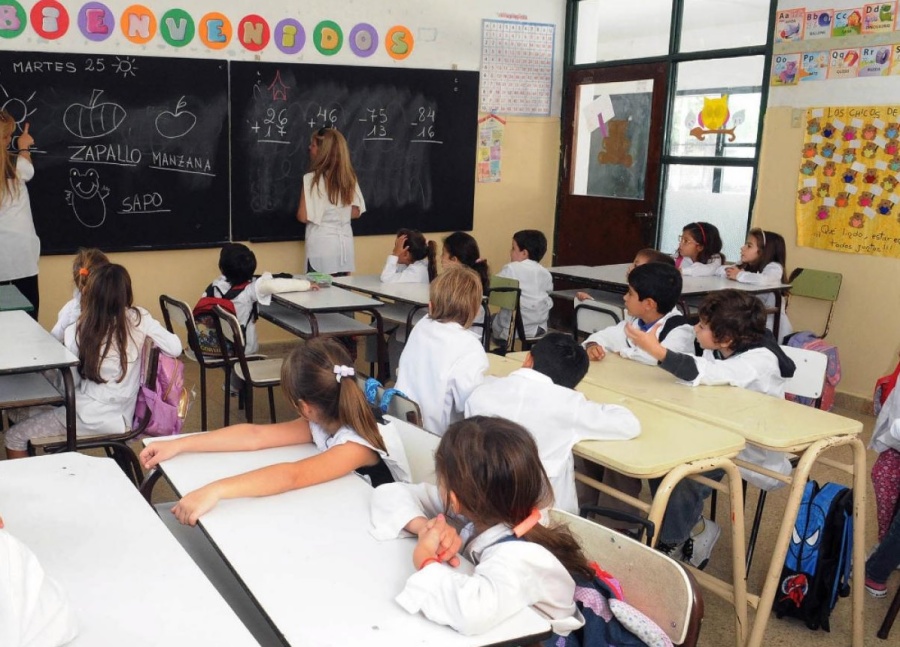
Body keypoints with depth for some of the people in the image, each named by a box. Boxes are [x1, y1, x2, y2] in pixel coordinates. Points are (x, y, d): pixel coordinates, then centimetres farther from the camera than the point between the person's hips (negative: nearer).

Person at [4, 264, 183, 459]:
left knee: (14, 437, 13)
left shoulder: (78, 331, -14)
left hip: (89, 418, -5)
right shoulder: (140, 319, -10)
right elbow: (175, 348, -11)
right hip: (121, 418, 6)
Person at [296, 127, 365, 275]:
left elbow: (303, 216, -12)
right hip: (344, 244, 5)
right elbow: (356, 212, 8)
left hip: (321, 246, -5)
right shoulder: (349, 177, 2)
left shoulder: (312, 178, -13)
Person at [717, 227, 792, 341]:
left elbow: (763, 280, -35)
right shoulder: (745, 266, 7)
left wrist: (739, 275, -19)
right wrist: (731, 272, -13)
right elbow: (719, 270, 8)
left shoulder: (774, 267, -15)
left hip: (770, 325, -7)